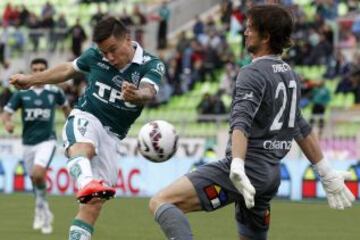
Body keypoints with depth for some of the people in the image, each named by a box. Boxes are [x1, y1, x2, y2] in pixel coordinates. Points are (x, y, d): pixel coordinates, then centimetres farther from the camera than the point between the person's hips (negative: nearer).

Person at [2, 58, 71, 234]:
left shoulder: (54, 92, -3)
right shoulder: (21, 93, -2)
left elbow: (65, 106, 17)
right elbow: (6, 113, -5)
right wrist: (7, 123, -27)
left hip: (47, 141, -3)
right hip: (28, 142, 3)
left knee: (38, 174, -26)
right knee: (34, 179, 11)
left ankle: (41, 205, -2)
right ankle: (44, 214, 31)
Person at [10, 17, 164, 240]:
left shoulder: (152, 65, -8)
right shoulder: (95, 55, -1)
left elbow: (148, 92, -29)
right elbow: (68, 69, 19)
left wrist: (136, 95, -54)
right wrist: (30, 79, 27)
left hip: (111, 136, 2)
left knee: (94, 202, -7)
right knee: (84, 147, -39)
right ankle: (87, 183, -70)